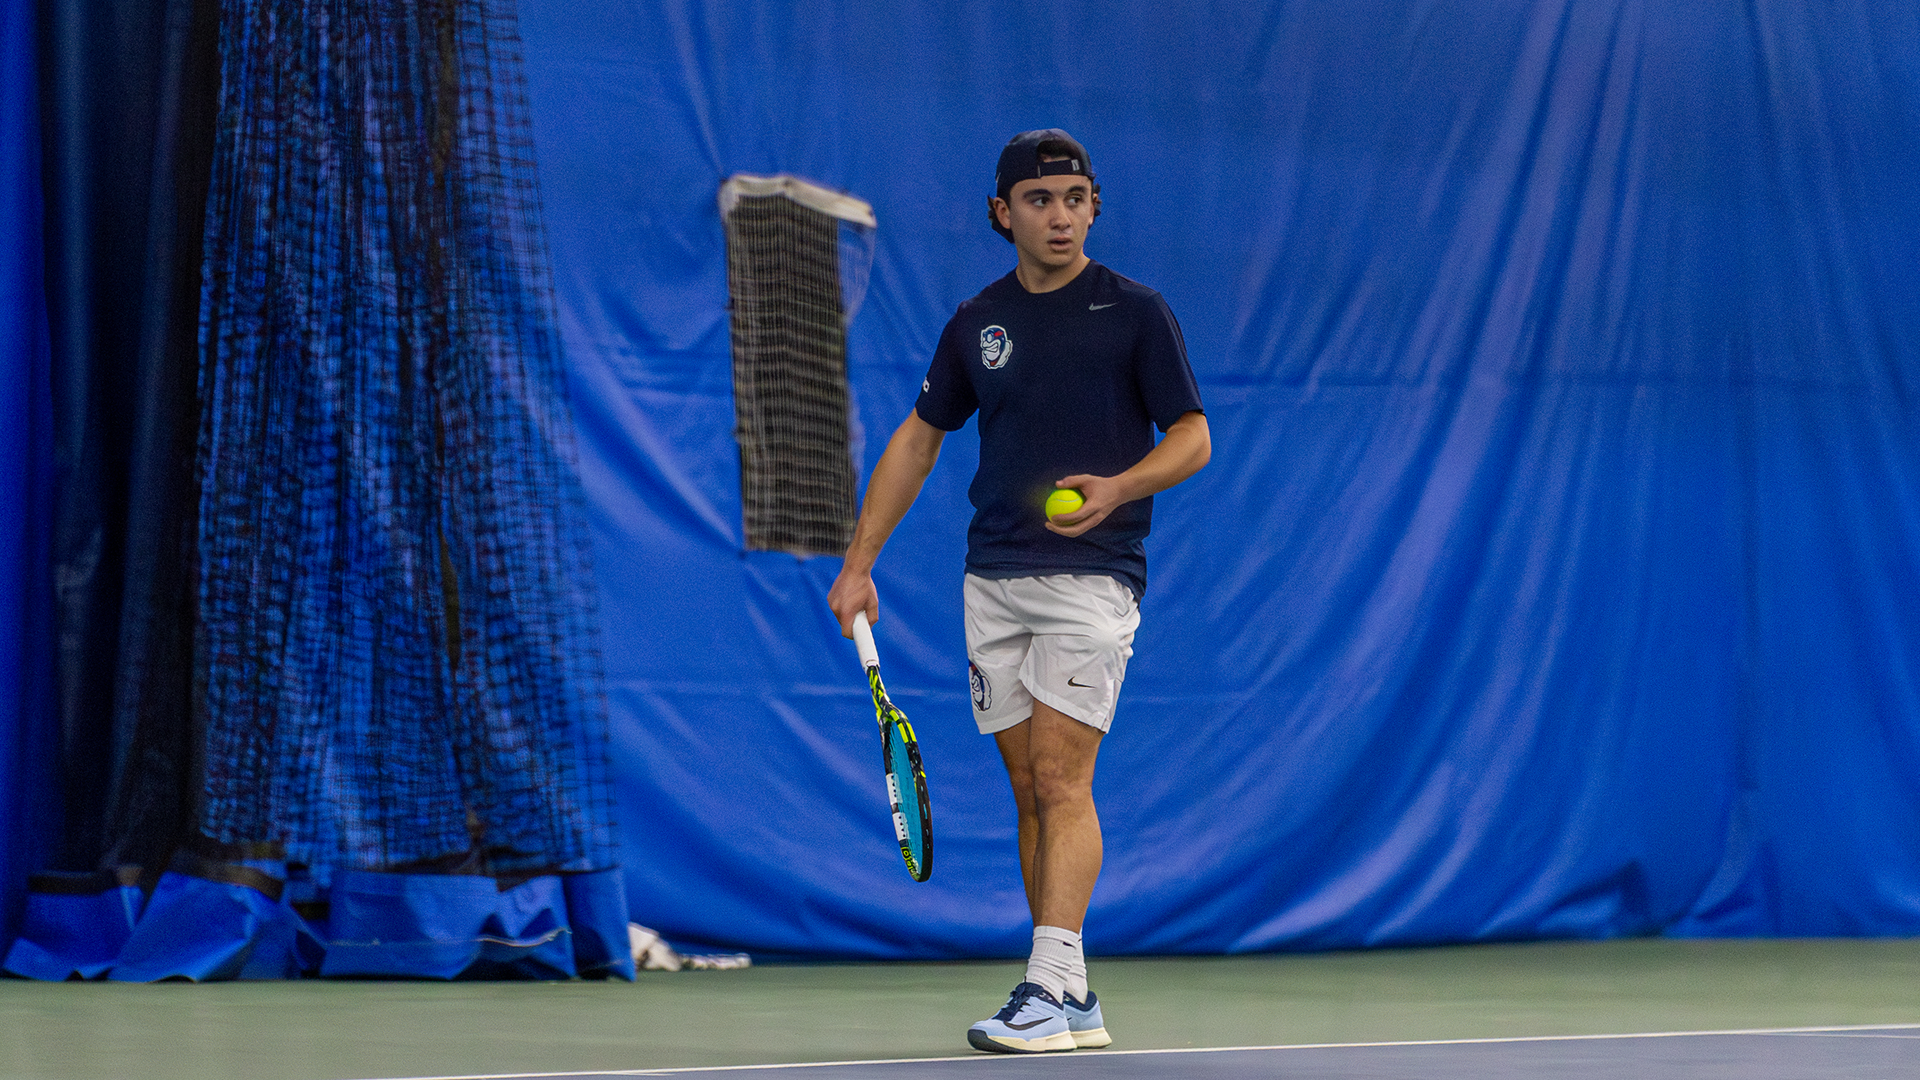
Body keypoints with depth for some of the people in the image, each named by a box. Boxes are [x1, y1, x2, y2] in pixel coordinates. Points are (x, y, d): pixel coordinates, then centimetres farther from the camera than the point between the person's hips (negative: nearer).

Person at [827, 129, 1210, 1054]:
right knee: (1029, 791, 5)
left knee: (1061, 779, -14)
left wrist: (1119, 486, -20)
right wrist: (859, 561, 15)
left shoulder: (1135, 312, -2)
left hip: (1091, 575, -5)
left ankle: (1050, 987, -19)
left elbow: (1192, 438, -1)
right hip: (994, 584, 5)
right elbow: (919, 439, 19)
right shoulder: (978, 321, 11)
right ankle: (1074, 1005, 9)